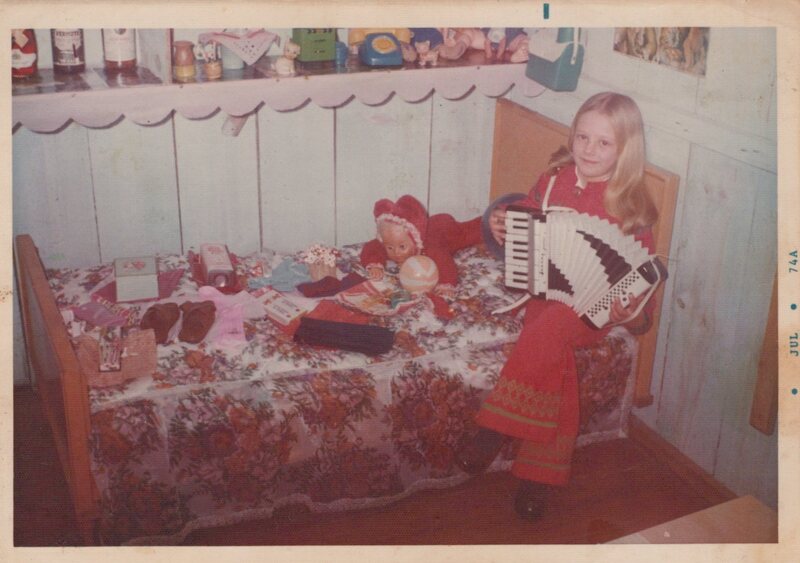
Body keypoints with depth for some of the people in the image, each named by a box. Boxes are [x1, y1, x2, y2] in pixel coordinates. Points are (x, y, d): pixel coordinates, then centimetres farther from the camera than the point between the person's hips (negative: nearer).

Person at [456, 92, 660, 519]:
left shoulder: (628, 204, -7)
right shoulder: (555, 179, 4)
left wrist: (631, 311, -25)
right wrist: (504, 225, 2)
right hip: (544, 289, 3)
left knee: (548, 332, -35)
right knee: (554, 360, -26)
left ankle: (494, 432, -26)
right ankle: (541, 474, -20)